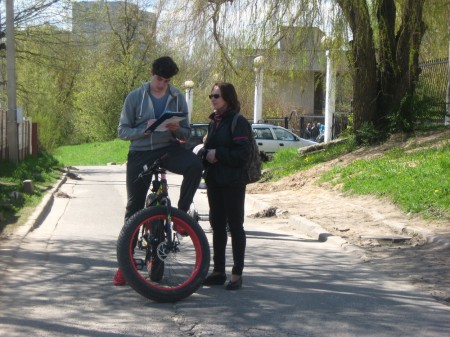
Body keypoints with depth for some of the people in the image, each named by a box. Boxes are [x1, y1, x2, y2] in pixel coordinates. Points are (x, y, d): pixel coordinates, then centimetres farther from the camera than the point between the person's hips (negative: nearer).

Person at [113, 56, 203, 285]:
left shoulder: (177, 98, 4)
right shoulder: (135, 97, -2)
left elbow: (186, 134, 8)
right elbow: (122, 131, -1)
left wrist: (176, 129, -15)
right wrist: (144, 130, -19)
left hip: (169, 148, 1)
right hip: (141, 153, -1)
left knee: (195, 165, -32)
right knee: (134, 207, 0)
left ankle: (181, 213, -13)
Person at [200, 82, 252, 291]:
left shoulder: (239, 122, -10)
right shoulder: (213, 123, 15)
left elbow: (242, 153, -18)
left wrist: (218, 154, -16)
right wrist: (206, 154, 1)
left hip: (233, 183, -7)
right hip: (214, 181, 8)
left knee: (235, 226, -1)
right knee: (217, 225, 10)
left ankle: (237, 274, 5)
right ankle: (218, 271, 19)